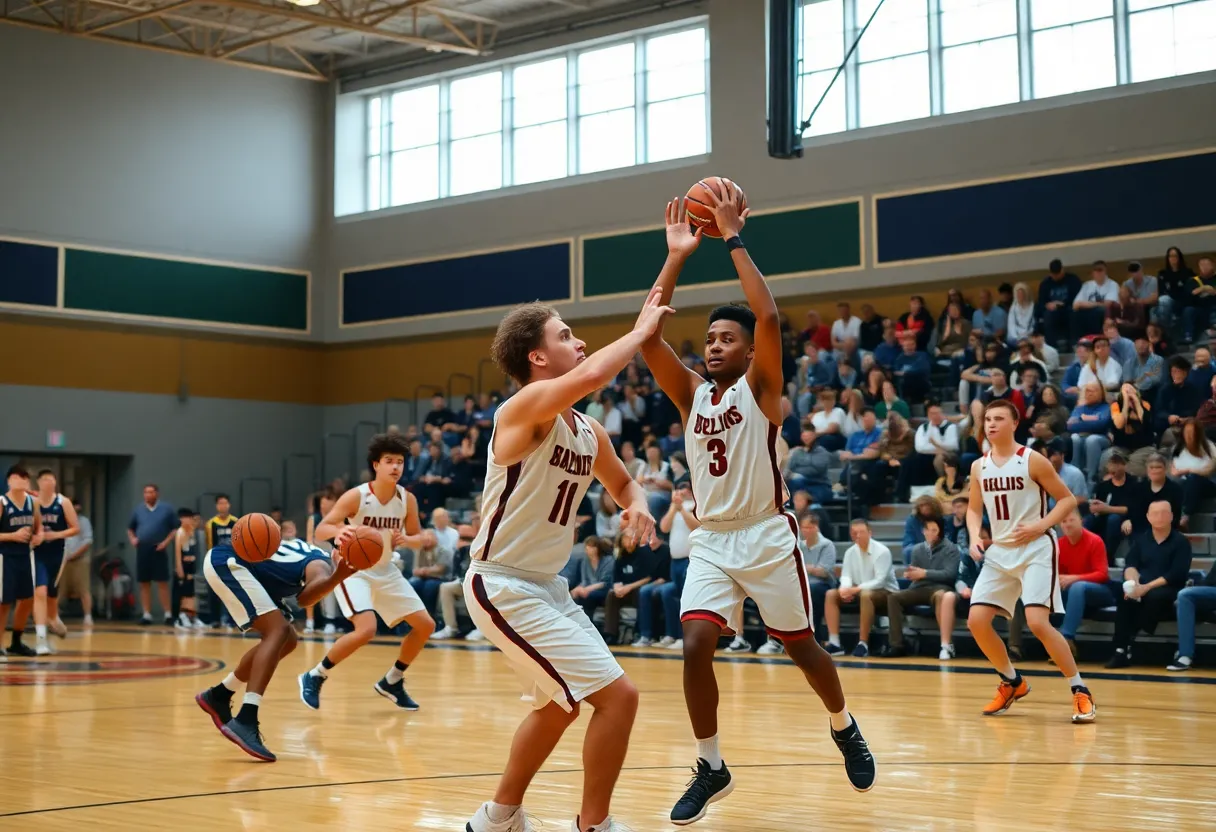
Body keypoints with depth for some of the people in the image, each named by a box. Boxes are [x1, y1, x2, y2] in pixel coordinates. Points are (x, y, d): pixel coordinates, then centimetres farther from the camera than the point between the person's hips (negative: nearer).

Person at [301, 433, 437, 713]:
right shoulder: (356, 496, -21)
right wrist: (338, 531, -48)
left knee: (425, 625, 4)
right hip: (353, 570, -6)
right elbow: (320, 530, -24)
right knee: (366, 629, -27)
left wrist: (406, 540, -22)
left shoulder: (407, 499, -7)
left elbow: (418, 538, 3)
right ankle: (314, 677, -7)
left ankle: (392, 681, 23)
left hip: (385, 571, 6)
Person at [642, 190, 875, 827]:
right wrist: (676, 257, -8)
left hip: (766, 537, -3)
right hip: (710, 541, 4)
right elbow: (647, 338, -5)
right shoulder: (691, 393, 7)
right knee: (695, 647, -13)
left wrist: (733, 240, -19)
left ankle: (845, 729, 37)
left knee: (801, 646, 9)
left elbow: (768, 318, -22)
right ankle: (712, 768, 2)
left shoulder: (760, 387, -5)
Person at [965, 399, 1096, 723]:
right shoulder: (979, 467, 6)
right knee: (976, 621, -2)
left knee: (1037, 622, -20)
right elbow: (974, 509, 18)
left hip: (1035, 550, -6)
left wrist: (1040, 525, -17)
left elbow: (1068, 499, -4)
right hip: (999, 551, 6)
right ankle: (1012, 682, 20)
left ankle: (1080, 690, -7)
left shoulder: (1032, 461, -9)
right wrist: (975, 538, -1)